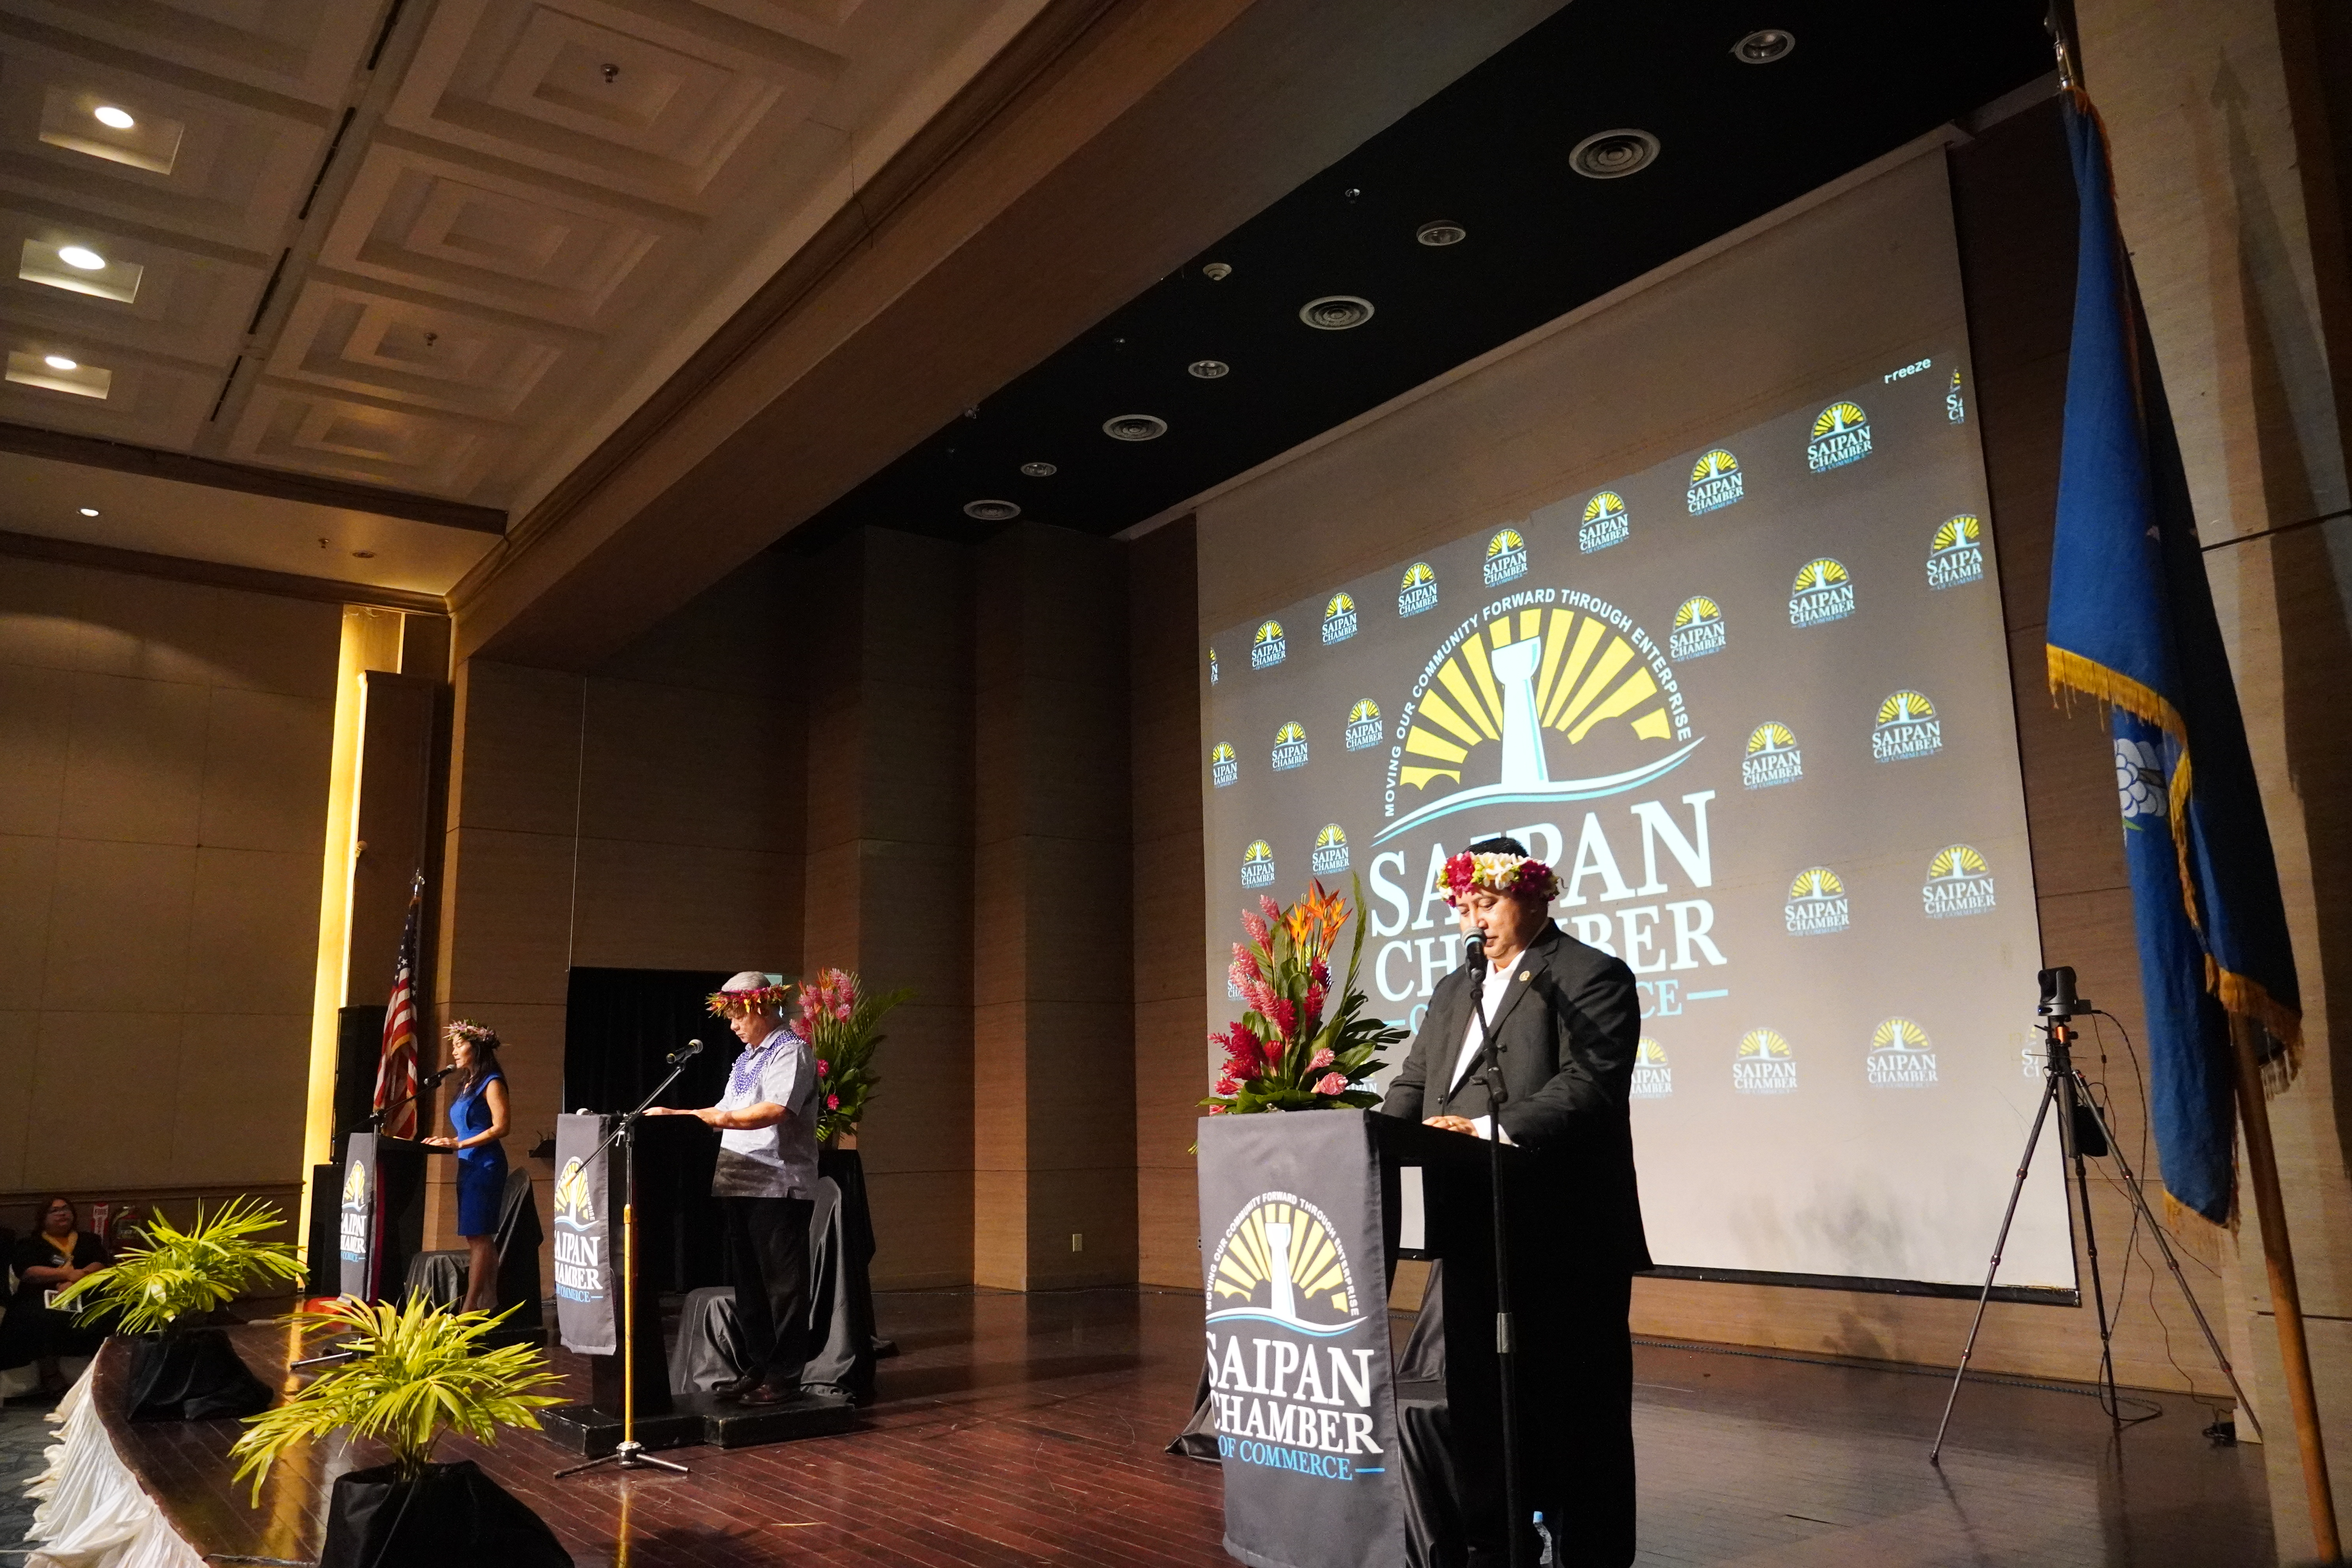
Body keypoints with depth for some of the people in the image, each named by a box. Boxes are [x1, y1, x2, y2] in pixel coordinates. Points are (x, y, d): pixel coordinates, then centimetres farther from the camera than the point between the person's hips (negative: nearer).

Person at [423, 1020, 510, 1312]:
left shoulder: (491, 1083, -7)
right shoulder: (467, 1084, 18)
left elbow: (500, 1127, -15)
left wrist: (459, 1144, -17)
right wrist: (448, 1142, 6)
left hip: (486, 1165, -9)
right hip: (468, 1166, 9)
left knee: (478, 1236, -9)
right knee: (477, 1237, 6)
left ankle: (471, 1307, -10)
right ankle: (488, 1303, 8)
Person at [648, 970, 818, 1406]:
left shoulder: (791, 1052, -8)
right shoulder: (747, 1057, 22)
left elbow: (776, 1110, -23)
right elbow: (726, 1112, 26)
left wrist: (723, 1118, -30)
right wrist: (678, 1115, 15)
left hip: (779, 1187, -9)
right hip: (740, 1186, 9)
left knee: (782, 1284, -3)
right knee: (748, 1284, 13)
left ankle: (783, 1376, 3)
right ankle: (756, 1369, 22)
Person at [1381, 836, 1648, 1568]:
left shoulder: (1592, 978, -6)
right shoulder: (1454, 990, 18)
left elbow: (1589, 1083, -19)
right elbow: (1415, 1083, 16)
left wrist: (1494, 1130, -28)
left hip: (1565, 1234, -7)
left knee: (1575, 1396, 3)